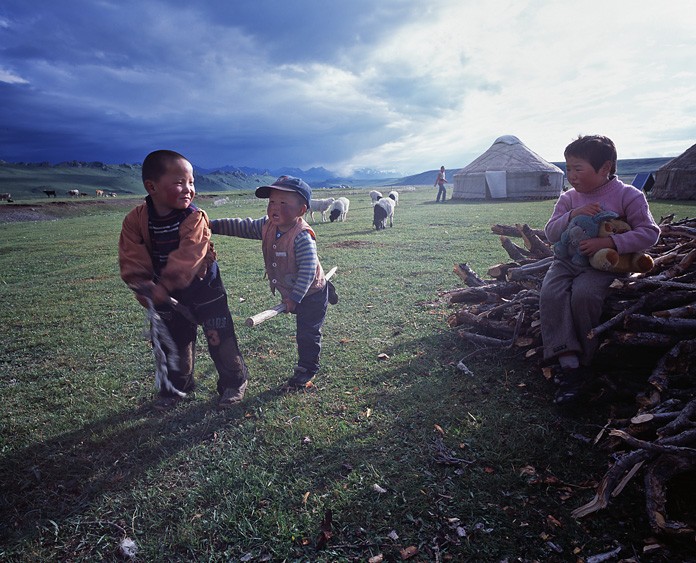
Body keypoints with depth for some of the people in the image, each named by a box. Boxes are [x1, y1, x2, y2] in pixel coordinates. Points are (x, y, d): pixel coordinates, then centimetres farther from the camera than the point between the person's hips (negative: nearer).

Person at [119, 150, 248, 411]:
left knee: (219, 336, 2)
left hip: (203, 288, -3)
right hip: (168, 295, 4)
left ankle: (234, 381, 23)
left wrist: (163, 287, -34)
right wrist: (144, 288, -23)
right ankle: (177, 386, 37)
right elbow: (132, 260, -11)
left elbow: (186, 258, -30)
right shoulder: (136, 220, -10)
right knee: (174, 341, 16)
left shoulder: (194, 218, -21)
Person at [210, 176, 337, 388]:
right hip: (290, 292, 7)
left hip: (311, 293, -7)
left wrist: (295, 298, -33)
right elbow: (243, 226, 2)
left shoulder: (303, 237, -31)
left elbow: (308, 270, -33)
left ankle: (307, 368, 24)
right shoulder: (266, 226, -7)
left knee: (307, 333, 6)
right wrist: (213, 225, -4)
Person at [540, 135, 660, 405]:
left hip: (601, 265, -4)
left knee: (583, 295, -33)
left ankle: (583, 362, -12)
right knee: (550, 294, -26)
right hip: (567, 260, 4)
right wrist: (572, 215, -15)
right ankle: (569, 365, -27)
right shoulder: (569, 198, 10)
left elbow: (649, 232, -10)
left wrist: (608, 242, -24)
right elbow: (550, 233, 4)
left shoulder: (628, 196, -2)